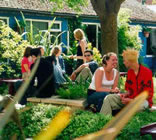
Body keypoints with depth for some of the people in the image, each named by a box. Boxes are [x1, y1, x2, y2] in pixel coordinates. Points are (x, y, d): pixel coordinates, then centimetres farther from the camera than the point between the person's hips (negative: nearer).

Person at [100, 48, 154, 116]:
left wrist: (131, 100, -22)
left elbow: (148, 94, -14)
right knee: (108, 98, -11)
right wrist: (126, 94, -6)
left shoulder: (147, 72, -12)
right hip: (130, 98, 7)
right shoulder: (129, 72, 10)